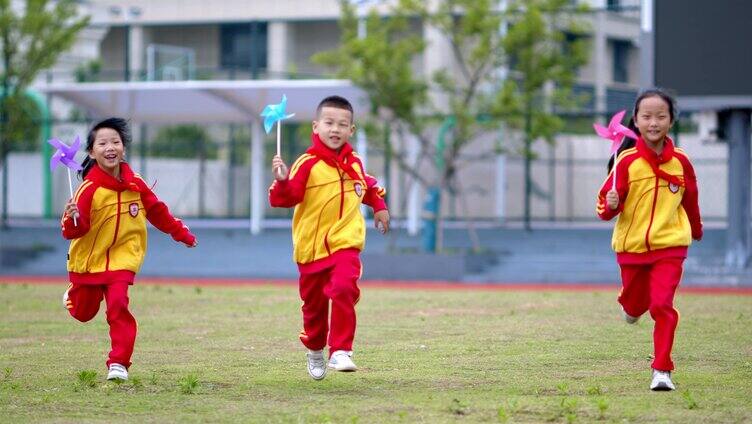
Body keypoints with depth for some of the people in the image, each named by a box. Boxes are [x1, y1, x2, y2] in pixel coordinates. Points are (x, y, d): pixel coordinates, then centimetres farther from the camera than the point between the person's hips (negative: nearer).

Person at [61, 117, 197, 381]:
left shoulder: (135, 184, -6)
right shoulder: (90, 188, -20)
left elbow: (157, 212, 10)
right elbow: (74, 231, -25)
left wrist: (181, 234, 17)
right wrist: (73, 219, -48)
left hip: (121, 258, 1)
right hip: (88, 258, -1)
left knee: (118, 307, -18)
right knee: (84, 312, 16)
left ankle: (118, 363, -11)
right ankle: (74, 295, 53)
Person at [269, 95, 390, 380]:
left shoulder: (353, 163, 5)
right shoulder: (308, 164, -11)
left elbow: (368, 187, 28)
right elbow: (285, 199, -20)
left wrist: (379, 207, 19)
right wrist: (282, 181, -38)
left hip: (346, 244, 1)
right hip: (311, 247, -1)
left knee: (344, 290, -24)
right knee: (314, 303, 14)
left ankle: (341, 352, -23)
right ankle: (315, 351, 39)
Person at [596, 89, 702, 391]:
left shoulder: (680, 162, -4)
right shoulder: (627, 161, -10)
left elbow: (690, 200, 14)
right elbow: (606, 203, -8)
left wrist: (696, 229, 28)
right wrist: (610, 206, -31)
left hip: (670, 244, 0)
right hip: (631, 245, 1)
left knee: (662, 306, -14)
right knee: (636, 303, 18)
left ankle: (662, 370, -9)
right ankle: (630, 305, 56)